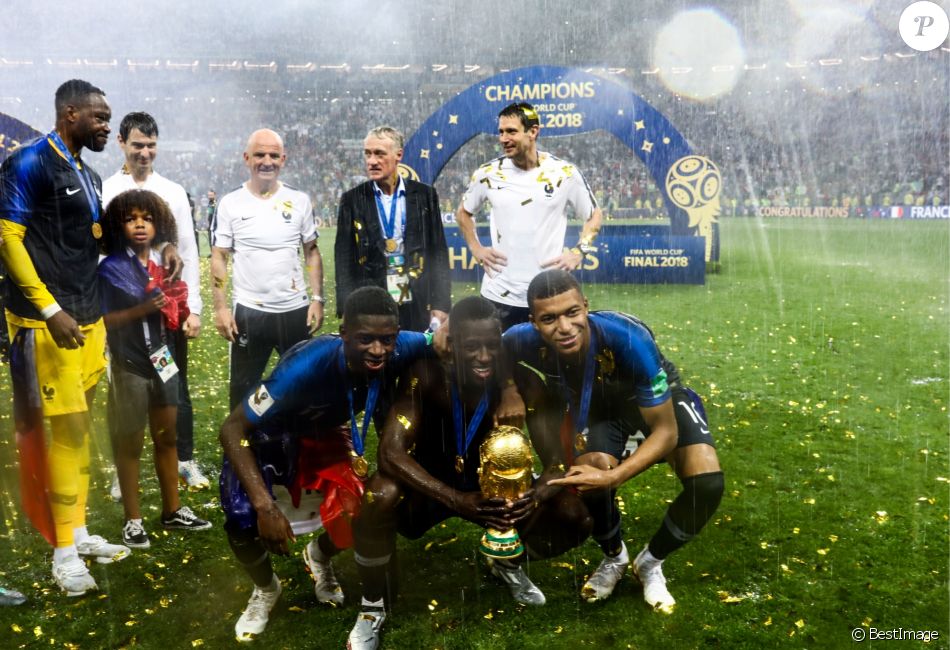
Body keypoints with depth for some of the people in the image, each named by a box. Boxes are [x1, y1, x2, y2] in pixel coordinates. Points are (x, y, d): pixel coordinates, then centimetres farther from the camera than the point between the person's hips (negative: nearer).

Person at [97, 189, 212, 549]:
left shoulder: (162, 262, 6)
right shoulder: (111, 267, -10)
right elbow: (103, 320, -14)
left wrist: (181, 314, -5)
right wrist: (143, 309, -23)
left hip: (163, 359, 6)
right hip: (129, 366, -5)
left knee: (167, 437, 14)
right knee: (130, 443, 5)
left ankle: (172, 510, 27)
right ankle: (133, 520, 17)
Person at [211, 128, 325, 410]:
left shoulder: (299, 201, 2)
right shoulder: (230, 203, -2)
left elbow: (311, 252, 6)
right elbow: (219, 257, -1)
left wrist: (317, 299, -1)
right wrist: (220, 307, -7)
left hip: (296, 310, 2)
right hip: (248, 312, -1)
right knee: (243, 389, 10)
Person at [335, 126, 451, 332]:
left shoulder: (424, 195, 4)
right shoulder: (352, 199, 4)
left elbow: (438, 252, 5)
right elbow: (344, 258, 3)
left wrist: (440, 304, 0)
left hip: (419, 306, 0)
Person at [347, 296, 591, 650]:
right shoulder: (427, 375, -26)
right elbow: (390, 452, -34)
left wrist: (536, 496, -42)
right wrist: (456, 499, -46)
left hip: (493, 486, 2)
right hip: (430, 486, -2)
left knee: (575, 518, -19)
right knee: (380, 495, -36)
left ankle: (508, 561, 17)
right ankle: (373, 607, -6)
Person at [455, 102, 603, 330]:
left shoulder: (564, 173, -2)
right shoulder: (488, 174, 1)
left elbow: (594, 215, 11)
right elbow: (463, 212, 19)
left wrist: (579, 252, -2)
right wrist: (476, 249, 6)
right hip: (499, 295, 1)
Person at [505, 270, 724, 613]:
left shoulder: (628, 339, -41)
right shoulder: (524, 343, -32)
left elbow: (666, 431, -32)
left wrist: (612, 477, -43)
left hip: (659, 400, -1)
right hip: (597, 406, 2)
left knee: (707, 483, -23)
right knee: (589, 477, -27)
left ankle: (651, 562, 8)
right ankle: (614, 558, 10)